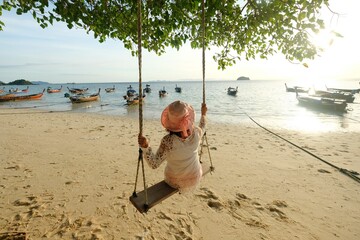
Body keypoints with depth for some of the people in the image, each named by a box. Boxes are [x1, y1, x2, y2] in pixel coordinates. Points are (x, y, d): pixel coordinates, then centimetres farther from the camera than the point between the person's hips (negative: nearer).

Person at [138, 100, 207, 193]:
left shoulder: (167, 141, -35)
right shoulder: (196, 132, -24)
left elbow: (154, 164, -26)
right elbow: (202, 129, 2)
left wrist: (145, 146, -38)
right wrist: (203, 114, 15)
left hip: (175, 182, -2)